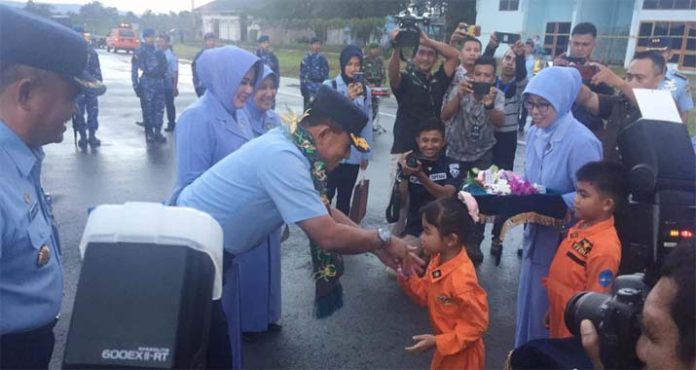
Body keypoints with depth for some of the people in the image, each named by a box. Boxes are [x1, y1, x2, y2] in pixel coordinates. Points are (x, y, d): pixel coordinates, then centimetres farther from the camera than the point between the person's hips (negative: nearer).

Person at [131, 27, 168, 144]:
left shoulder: (158, 51, 13)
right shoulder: (139, 51, -1)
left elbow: (164, 65, 19)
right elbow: (134, 69, -3)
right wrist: (136, 85, -9)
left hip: (159, 82, 4)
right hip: (147, 82, -4)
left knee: (159, 108, 5)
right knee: (148, 109, 1)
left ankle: (157, 132, 14)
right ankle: (149, 134, 9)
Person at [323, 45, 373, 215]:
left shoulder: (365, 90, 5)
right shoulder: (329, 85, -6)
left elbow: (367, 123, 7)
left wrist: (366, 153, 9)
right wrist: (348, 99, -26)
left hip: (353, 154, 3)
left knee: (345, 197, 14)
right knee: (326, 194, 0)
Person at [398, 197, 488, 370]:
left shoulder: (462, 278, -35)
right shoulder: (438, 260, -9)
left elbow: (476, 325, -27)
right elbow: (426, 294, 4)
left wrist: (437, 342, -26)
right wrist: (407, 277, -14)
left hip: (461, 352, -8)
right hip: (446, 345, 8)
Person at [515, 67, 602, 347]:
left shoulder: (581, 141, -24)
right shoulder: (535, 133, 1)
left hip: (562, 237, -7)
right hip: (536, 230, 8)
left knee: (547, 304, 10)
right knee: (529, 296, 22)